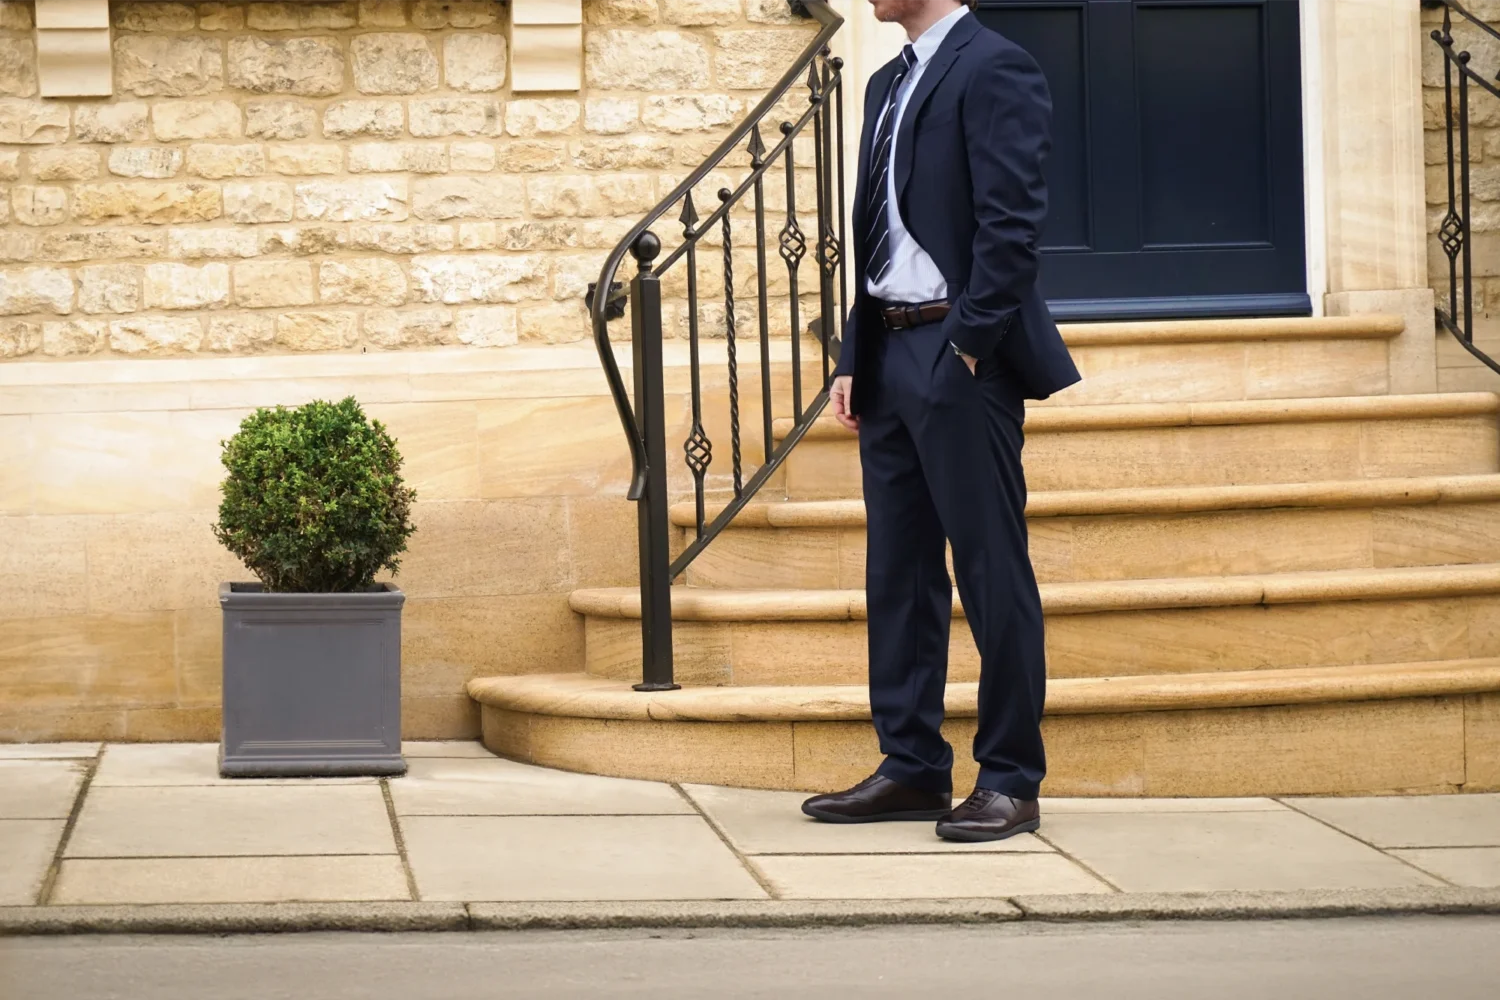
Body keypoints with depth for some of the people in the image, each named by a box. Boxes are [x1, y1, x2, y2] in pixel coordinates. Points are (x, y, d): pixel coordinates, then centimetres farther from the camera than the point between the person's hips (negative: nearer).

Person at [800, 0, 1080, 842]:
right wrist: (855, 359, 13)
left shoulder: (995, 69, -8)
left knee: (992, 571, -5)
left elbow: (1012, 221, -15)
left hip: (963, 358, -9)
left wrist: (968, 348, -19)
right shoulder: (890, 84, 19)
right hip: (890, 355, 9)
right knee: (899, 568, 10)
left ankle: (1012, 781, 0)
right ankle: (913, 767, 16)